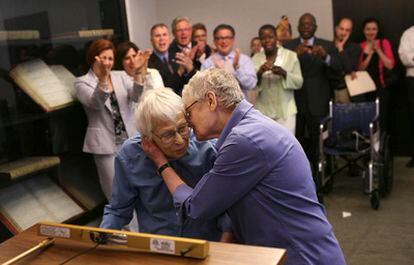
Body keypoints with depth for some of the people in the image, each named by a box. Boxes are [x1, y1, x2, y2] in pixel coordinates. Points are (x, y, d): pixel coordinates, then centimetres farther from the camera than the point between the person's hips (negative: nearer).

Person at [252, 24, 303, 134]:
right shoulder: (256, 59, 5)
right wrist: (259, 73, -19)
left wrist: (284, 73, -20)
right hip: (263, 111, 2)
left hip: (285, 111, -2)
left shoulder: (291, 56, 0)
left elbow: (299, 82, -2)